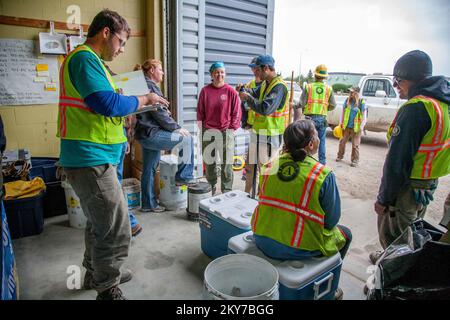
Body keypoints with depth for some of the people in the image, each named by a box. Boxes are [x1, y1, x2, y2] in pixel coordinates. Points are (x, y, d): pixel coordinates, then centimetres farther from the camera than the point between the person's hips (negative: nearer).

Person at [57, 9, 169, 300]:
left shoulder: (87, 59, 21)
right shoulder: (85, 58, -12)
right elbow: (108, 103, -24)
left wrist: (133, 105, 15)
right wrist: (144, 100, -9)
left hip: (92, 158, 11)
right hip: (91, 159, -11)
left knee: (101, 222, 22)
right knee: (115, 230, -4)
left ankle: (96, 273, 40)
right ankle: (107, 290, 14)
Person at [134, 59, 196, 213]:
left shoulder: (144, 85, 21)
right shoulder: (150, 85, -10)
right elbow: (158, 113, -16)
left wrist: (165, 112, 14)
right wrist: (176, 128, -10)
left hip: (145, 133, 11)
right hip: (151, 133, -11)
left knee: (149, 170, 13)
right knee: (187, 139, -7)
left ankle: (149, 204, 22)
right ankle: (184, 177, -1)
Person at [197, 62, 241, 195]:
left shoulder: (231, 91, -2)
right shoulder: (205, 90, 4)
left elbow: (236, 112, 0)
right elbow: (200, 111, 9)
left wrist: (231, 129, -3)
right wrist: (201, 127, 5)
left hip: (226, 132, -2)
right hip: (208, 132, 3)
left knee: (226, 163, 2)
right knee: (209, 162, 11)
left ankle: (226, 191, 14)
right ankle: (211, 189, 27)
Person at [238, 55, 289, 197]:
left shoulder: (279, 86, -20)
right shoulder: (265, 84, 10)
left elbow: (266, 109, -31)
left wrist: (247, 98, -19)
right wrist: (245, 90, -2)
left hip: (270, 136, -9)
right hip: (257, 132, 10)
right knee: (250, 167, 20)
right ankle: (247, 196, 37)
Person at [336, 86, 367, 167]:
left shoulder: (361, 102, -7)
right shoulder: (347, 100, 4)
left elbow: (364, 116, -5)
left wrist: (362, 126, -13)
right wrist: (341, 122, 9)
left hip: (356, 128, -4)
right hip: (346, 126, 4)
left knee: (355, 145, 4)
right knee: (342, 142, 11)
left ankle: (355, 160, 14)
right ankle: (340, 156, 29)